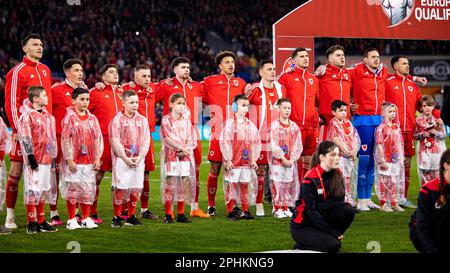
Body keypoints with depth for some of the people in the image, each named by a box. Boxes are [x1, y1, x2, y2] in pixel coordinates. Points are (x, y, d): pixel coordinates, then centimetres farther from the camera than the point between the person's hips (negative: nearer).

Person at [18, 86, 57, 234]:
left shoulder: (48, 116, 15)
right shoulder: (27, 116, -9)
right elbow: (25, 139, -12)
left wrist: (53, 156, 20)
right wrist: (31, 157, -15)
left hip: (47, 159, 8)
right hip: (34, 161, -8)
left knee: (43, 190, 11)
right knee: (32, 190, -5)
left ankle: (41, 222, 17)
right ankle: (31, 223, 0)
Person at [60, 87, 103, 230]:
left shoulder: (92, 118, 9)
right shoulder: (69, 118, -5)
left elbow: (98, 138, 11)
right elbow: (65, 140, -8)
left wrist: (97, 158, 5)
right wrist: (69, 160, -13)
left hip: (89, 162, 5)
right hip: (74, 162, -5)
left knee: (88, 190, 7)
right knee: (72, 190, 1)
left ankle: (86, 218, 17)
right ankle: (71, 220, 9)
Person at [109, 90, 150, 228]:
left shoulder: (142, 120, 8)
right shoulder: (117, 120, -5)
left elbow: (146, 140, 6)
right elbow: (115, 142, -8)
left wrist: (139, 157, -6)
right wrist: (126, 158, -13)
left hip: (138, 160, 4)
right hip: (121, 159, -4)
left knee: (136, 188, 6)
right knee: (120, 188, -5)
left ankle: (131, 216, 16)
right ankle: (117, 217, 2)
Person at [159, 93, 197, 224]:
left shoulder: (186, 120, 13)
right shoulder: (166, 120, 0)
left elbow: (192, 139, 8)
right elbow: (168, 138, -10)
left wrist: (186, 150, -9)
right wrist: (181, 148, -13)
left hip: (186, 156, 4)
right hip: (170, 155, -4)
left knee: (184, 184, 3)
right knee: (169, 183, -7)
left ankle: (181, 214, 9)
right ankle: (168, 214, -2)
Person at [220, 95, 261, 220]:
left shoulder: (250, 125, 9)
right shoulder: (229, 123, -6)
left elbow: (256, 142, 13)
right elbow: (224, 141, -9)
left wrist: (253, 159, 8)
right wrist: (228, 159, -11)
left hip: (246, 161, 5)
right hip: (233, 162, -5)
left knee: (245, 185, 7)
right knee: (231, 184, -1)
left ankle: (245, 210, 14)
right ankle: (231, 210, 6)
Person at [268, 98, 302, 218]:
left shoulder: (294, 126, 8)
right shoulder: (275, 125, -5)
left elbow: (298, 145, 5)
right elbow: (274, 145, -10)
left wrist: (292, 159, -7)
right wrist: (283, 159, -13)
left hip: (291, 161, 4)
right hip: (277, 160, -4)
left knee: (290, 184, 4)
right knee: (278, 184, -6)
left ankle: (286, 208, 13)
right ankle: (277, 209, 0)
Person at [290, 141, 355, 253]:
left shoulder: (337, 175, -1)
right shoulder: (310, 179, -20)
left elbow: (339, 202, -2)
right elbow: (310, 211, -20)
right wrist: (332, 232, -23)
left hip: (321, 219, 6)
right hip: (302, 226, -6)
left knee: (348, 210, -18)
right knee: (333, 246, -27)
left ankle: (331, 239, -2)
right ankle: (300, 247, -4)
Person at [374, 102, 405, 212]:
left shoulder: (397, 127, 9)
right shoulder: (381, 128, -10)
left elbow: (400, 144, 15)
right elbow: (379, 146, -13)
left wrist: (400, 158, 11)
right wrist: (382, 161, -16)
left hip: (396, 160, 6)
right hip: (385, 160, -6)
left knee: (395, 182, 10)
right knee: (384, 181, 1)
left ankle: (394, 203, 18)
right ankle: (383, 204, 7)